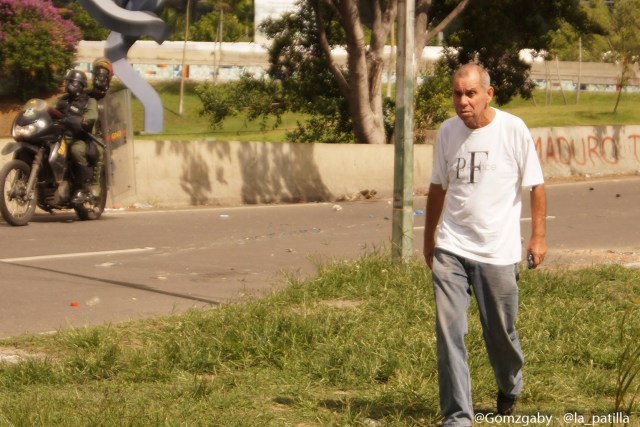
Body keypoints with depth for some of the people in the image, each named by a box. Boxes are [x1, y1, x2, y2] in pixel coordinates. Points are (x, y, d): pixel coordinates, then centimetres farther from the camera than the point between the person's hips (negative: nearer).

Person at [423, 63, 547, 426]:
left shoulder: (513, 129, -8)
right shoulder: (448, 131, 3)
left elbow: (536, 184, -1)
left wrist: (538, 236, -5)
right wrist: (429, 237, 21)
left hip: (498, 252, -2)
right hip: (450, 250, 3)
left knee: (501, 332, 11)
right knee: (449, 332, -8)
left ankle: (511, 387, 41)